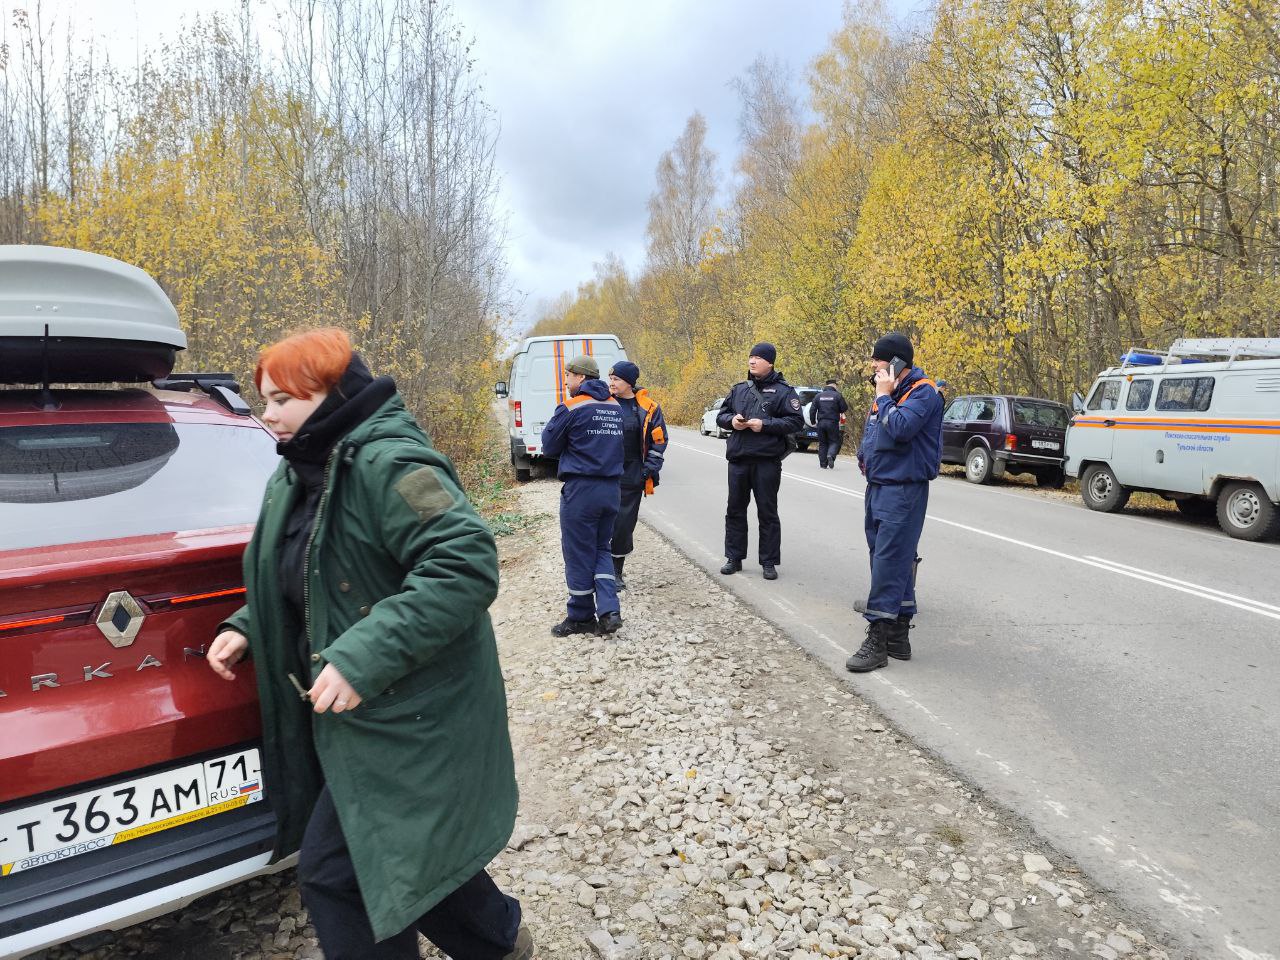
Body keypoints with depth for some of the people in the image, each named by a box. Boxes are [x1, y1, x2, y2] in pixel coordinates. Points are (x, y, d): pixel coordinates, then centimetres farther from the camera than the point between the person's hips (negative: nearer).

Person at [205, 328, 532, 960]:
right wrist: (247, 627, 6)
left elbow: (465, 565, -30)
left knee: (332, 870, 0)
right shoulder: (300, 475, 9)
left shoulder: (388, 464, -21)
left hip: (407, 717, -9)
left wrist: (362, 658, -32)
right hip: (360, 710, 9)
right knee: (411, 848, 20)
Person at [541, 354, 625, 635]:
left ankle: (581, 617, 16)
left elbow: (549, 447, -2)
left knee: (578, 554, 6)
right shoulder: (615, 407, 8)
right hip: (611, 488, 6)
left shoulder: (571, 408, -10)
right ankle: (609, 610, 3)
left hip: (581, 488, -6)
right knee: (601, 549, 17)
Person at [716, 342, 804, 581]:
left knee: (767, 512, 3)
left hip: (767, 461, -5)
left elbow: (796, 421, -8)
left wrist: (765, 424, -17)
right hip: (738, 460, 5)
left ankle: (769, 562, 12)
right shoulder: (739, 389, 12)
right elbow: (721, 415, 18)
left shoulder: (783, 391, -2)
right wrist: (732, 420, -5)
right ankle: (734, 558, 22)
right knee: (735, 510, 11)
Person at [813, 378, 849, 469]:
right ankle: (831, 455, -23)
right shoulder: (837, 395, -3)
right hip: (833, 423, -3)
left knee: (822, 443, 10)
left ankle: (823, 464, 7)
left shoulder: (818, 396, 6)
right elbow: (844, 408, -4)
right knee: (834, 441, 5)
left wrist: (813, 422, 11)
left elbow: (813, 410, 4)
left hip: (821, 423, 3)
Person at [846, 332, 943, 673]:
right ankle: (898, 636, 20)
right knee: (892, 561, 12)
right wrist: (865, 457, 10)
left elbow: (901, 427, -26)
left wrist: (884, 396, -13)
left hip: (903, 490, -9)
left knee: (888, 562, -11)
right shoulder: (887, 392, 15)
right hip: (878, 488, 9)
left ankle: (878, 640, -9)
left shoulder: (922, 392, -10)